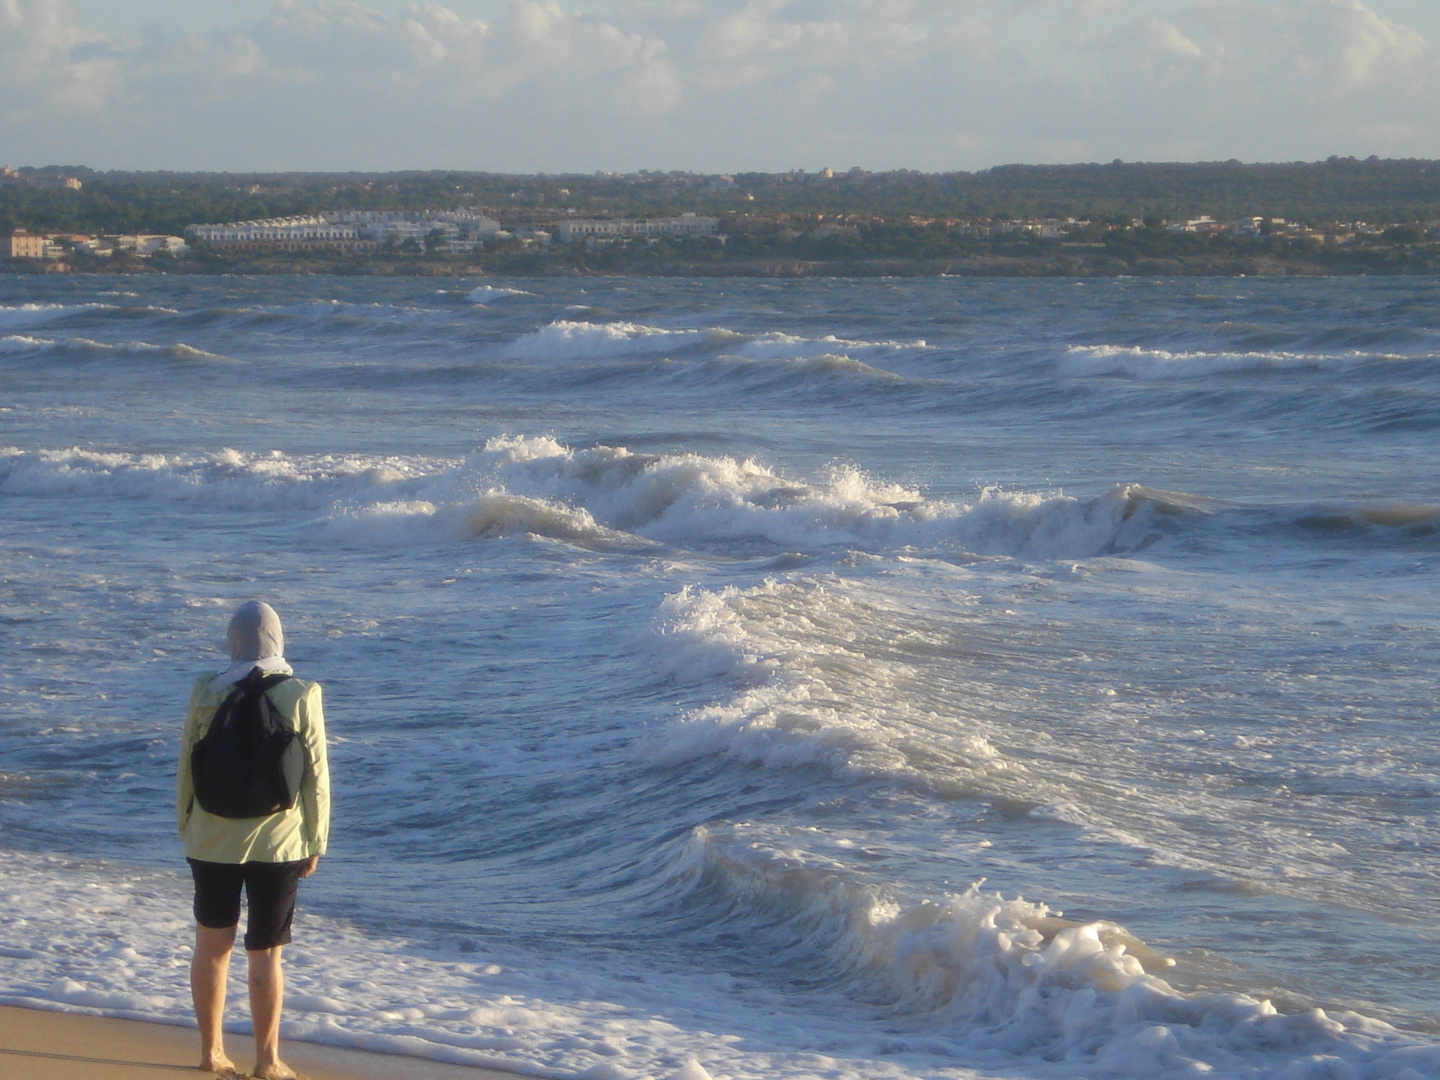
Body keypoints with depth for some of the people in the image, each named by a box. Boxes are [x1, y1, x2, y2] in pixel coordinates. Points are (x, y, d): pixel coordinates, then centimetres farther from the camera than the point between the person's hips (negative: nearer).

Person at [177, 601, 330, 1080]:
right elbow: (316, 776, -5)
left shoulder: (206, 693, -4)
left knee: (212, 946, 13)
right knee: (265, 952, 5)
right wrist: (315, 843, 4)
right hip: (277, 842, -1)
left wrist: (184, 826, 15)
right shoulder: (301, 696, -8)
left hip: (212, 839, 2)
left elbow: (187, 768, 2)